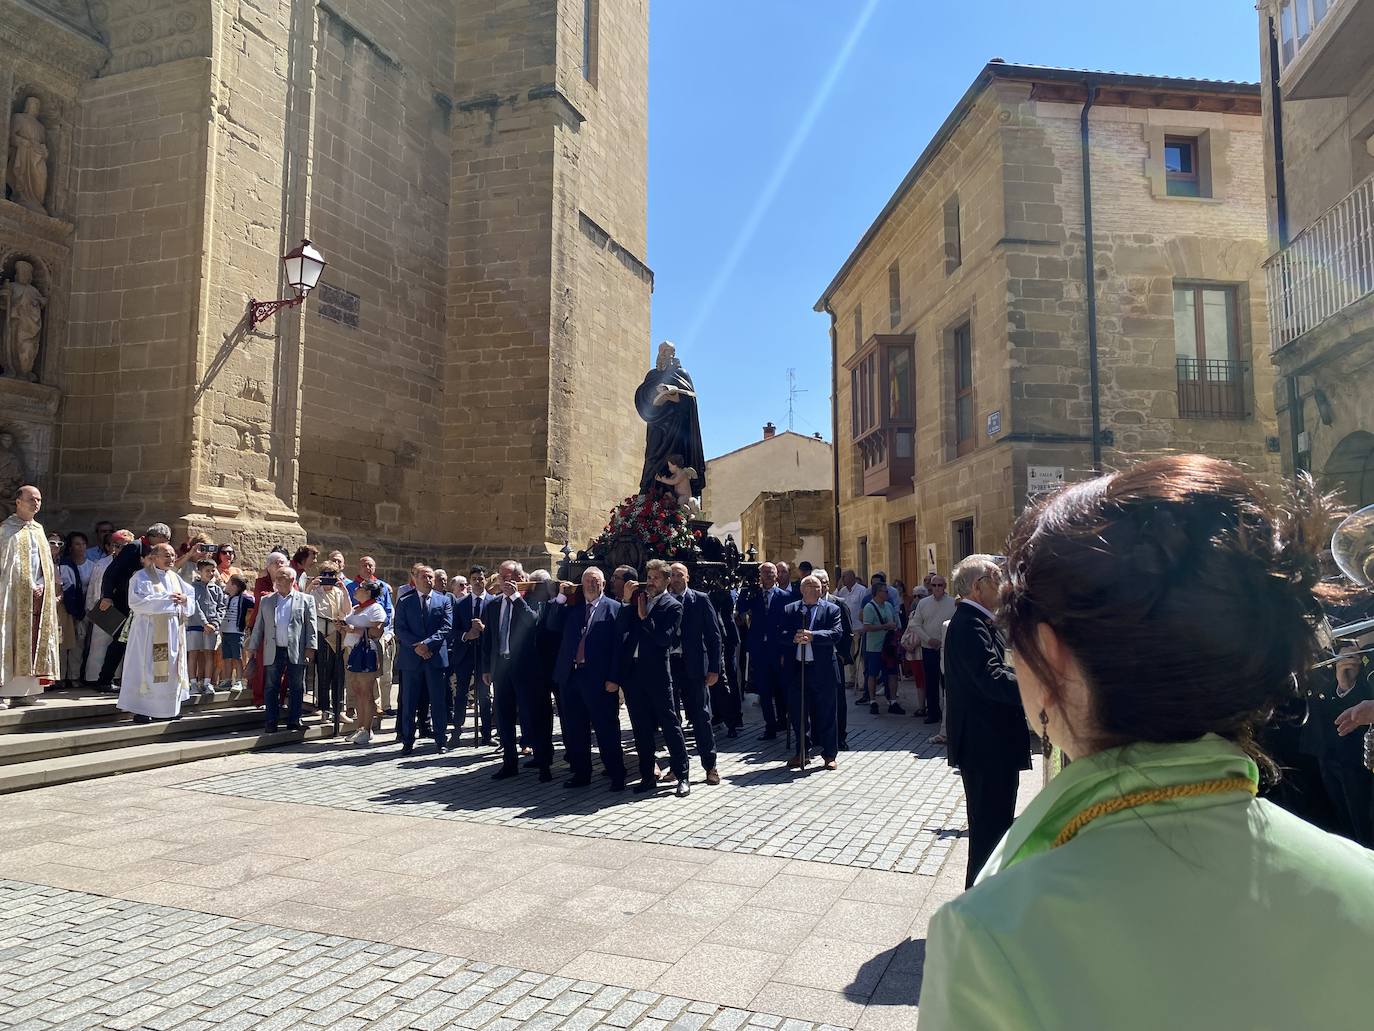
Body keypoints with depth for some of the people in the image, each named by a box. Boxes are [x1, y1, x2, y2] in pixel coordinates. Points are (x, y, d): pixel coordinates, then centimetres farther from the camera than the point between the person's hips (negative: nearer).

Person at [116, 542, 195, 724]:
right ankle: (141, 711, -1)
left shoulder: (175, 577, 14)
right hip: (151, 632, -6)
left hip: (173, 632, 7)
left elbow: (192, 596, 14)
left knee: (171, 670, 9)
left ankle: (167, 708, 17)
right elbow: (136, 601, -17)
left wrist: (185, 599, -9)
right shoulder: (142, 578, -4)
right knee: (147, 670, -5)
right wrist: (165, 600, -20)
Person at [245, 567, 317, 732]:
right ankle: (271, 722, 9)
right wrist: (253, 647, 10)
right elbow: (258, 626, 15)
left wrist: (310, 647, -5)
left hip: (296, 652, -2)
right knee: (271, 688, 3)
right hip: (273, 652, 2)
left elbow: (311, 625, 1)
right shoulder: (266, 601, 12)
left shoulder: (306, 600, 4)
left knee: (296, 688, 3)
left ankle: (293, 721, 12)